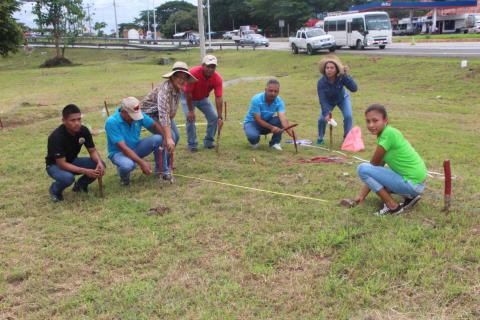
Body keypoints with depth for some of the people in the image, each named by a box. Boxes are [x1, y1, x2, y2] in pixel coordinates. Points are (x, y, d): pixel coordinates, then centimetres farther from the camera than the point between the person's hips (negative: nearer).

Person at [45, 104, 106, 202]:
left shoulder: (84, 131, -17)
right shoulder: (56, 137, -32)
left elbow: (92, 151, -8)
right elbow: (62, 164, -31)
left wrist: (99, 163, -30)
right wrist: (85, 171, -39)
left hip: (72, 161, 5)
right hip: (55, 165, -5)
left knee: (100, 166, -18)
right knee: (68, 178, -39)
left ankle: (80, 184, 9)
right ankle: (55, 189, -2)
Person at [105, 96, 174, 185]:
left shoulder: (138, 114, -12)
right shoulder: (112, 122, -27)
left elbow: (155, 125, -3)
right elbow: (123, 148, -30)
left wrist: (168, 138, -22)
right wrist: (141, 162, -35)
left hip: (136, 148, 5)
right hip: (119, 152, -5)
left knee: (158, 139, -18)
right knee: (128, 165, -40)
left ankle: (160, 170, 3)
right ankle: (124, 177, -1)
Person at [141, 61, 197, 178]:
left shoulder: (179, 88, -10)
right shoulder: (165, 89, -36)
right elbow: (163, 115, -44)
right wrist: (168, 138, -49)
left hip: (166, 114, 9)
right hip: (150, 113, -9)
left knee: (176, 136, 9)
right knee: (170, 137, -20)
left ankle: (166, 163, 27)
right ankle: (163, 171, -12)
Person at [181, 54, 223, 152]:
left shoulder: (217, 78, -27)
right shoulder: (193, 73, -36)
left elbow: (219, 98, -27)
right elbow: (188, 93, -28)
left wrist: (220, 117, -32)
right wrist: (190, 111, -24)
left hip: (203, 98, 4)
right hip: (188, 97, -3)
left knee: (214, 117, -6)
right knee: (190, 118, -18)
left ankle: (209, 142, 12)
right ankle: (192, 144, -3)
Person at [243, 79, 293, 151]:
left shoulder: (279, 101, -17)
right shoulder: (256, 99, -27)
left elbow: (283, 118, -30)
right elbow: (258, 120, -27)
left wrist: (289, 131, -50)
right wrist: (271, 127, -41)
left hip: (267, 122, 3)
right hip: (252, 122, -3)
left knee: (280, 120, -26)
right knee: (253, 135, -37)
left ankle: (275, 143, -5)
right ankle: (254, 142, 2)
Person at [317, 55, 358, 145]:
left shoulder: (341, 78, -33)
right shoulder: (321, 82, -34)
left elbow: (354, 88, -42)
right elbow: (322, 100, -34)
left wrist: (346, 75, -49)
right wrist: (326, 113, -45)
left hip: (343, 98, 0)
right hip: (328, 101, 0)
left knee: (348, 116, -17)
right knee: (322, 119, -14)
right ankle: (320, 138, 13)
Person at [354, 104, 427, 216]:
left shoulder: (389, 133, -19)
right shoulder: (384, 135, 8)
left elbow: (373, 163, -12)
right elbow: (378, 166, 9)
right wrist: (362, 195, 7)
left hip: (412, 184, -9)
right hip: (416, 182, 9)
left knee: (363, 169, -13)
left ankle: (393, 206, -7)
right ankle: (410, 196, 14)